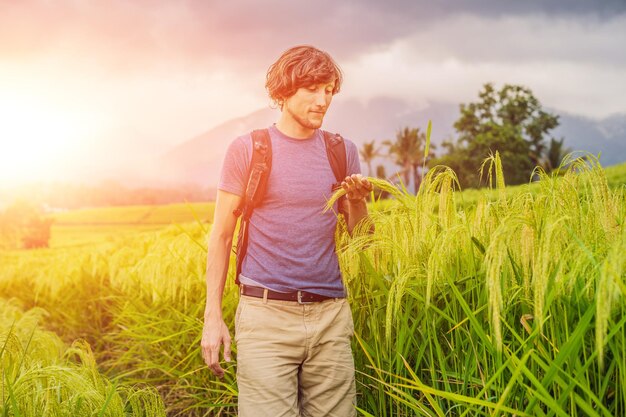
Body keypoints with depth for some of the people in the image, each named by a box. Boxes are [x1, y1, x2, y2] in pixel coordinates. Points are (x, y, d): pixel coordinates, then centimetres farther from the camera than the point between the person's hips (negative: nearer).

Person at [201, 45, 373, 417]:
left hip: (330, 316, 3)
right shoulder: (247, 149, 0)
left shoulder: (343, 151, 10)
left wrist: (357, 201, -8)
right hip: (266, 315, -3)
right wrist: (213, 316, -2)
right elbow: (222, 234, 3)